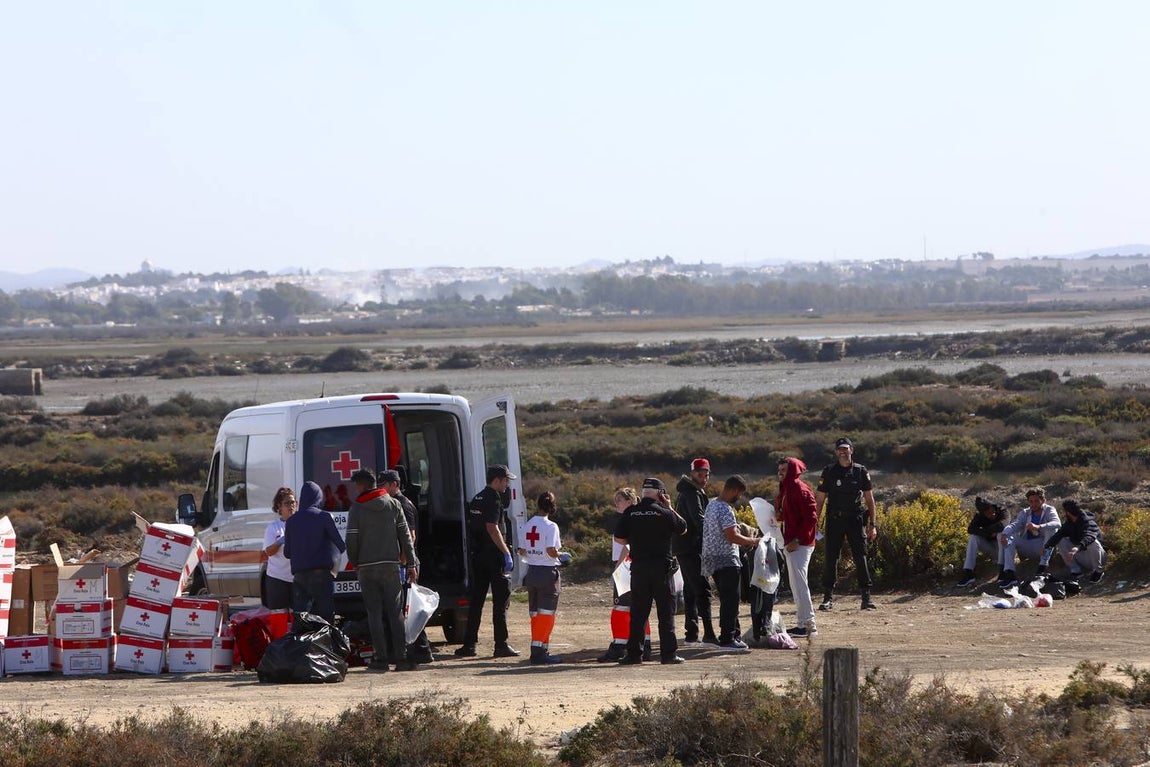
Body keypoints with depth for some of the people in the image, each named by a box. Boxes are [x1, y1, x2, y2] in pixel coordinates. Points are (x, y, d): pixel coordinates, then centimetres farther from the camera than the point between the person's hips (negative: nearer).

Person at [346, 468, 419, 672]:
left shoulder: (357, 508, -3)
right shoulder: (393, 505, 5)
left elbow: (351, 540, -6)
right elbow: (405, 536, 4)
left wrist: (354, 562, 10)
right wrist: (411, 564, 7)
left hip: (367, 567, -2)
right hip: (391, 565, 2)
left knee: (374, 613, 2)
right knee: (395, 612, 4)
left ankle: (381, 658, -2)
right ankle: (401, 657, -1)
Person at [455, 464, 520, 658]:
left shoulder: (476, 499, 15)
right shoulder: (493, 499, -13)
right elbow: (492, 528, -22)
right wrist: (507, 553, -20)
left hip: (477, 555, 8)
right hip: (493, 555, -8)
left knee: (476, 600, 9)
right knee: (500, 601, -2)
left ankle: (469, 644, 7)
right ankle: (501, 645, -2)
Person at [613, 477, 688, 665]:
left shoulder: (630, 512, 1)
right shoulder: (664, 513, -7)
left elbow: (619, 539, 4)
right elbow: (682, 529, 7)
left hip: (638, 567, 3)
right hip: (661, 566, -3)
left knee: (638, 613, 9)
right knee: (666, 612, 3)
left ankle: (634, 653, 7)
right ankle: (669, 653, 0)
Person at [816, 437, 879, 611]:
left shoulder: (861, 471, 5)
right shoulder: (829, 471, 2)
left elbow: (869, 499, 8)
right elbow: (819, 499, 3)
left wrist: (872, 524, 3)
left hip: (856, 520, 0)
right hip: (835, 520, 0)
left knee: (861, 558, -2)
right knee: (831, 558, -2)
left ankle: (866, 598, 2)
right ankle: (828, 598, 4)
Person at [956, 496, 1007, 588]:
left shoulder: (1001, 511, -14)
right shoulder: (979, 516, -6)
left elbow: (1002, 525, -35)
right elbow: (970, 529, -23)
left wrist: (985, 530, -23)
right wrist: (989, 533, -30)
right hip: (989, 548, 3)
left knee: (1001, 533, -32)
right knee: (973, 537, -24)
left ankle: (1002, 571, -38)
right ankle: (968, 574, -34)